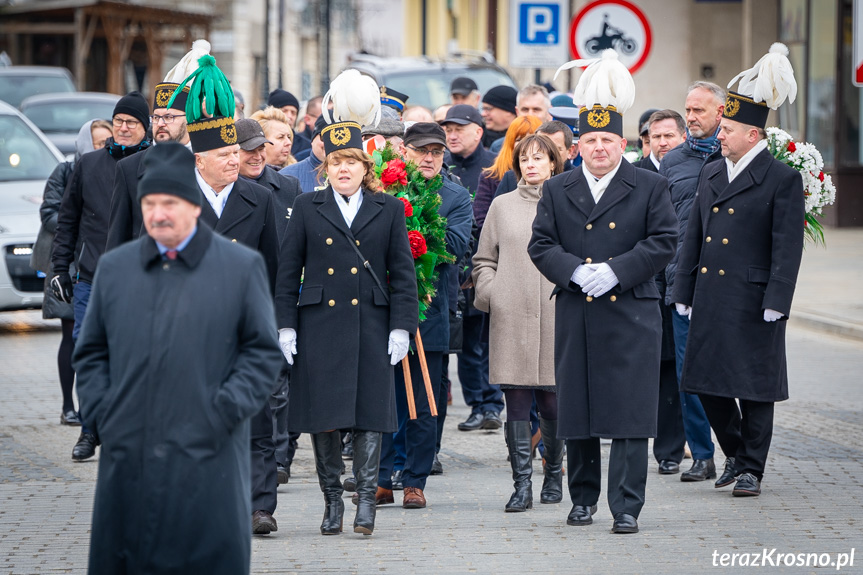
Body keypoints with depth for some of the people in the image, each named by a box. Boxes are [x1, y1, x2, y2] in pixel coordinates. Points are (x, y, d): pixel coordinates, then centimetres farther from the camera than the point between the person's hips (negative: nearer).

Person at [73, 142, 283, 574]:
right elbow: (90, 352, 19)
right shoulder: (113, 267, 14)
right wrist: (99, 411, 4)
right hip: (127, 456, 3)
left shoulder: (241, 267, 4)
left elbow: (264, 351, 4)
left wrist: (225, 411, -7)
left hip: (208, 458, -3)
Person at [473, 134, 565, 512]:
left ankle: (554, 474, 22)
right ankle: (522, 485, -3)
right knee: (516, 402, -4)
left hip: (556, 317, -1)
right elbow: (483, 261, 17)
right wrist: (488, 291, 0)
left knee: (552, 402, 1)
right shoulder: (502, 207, 14)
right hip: (511, 319, 1)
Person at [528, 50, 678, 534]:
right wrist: (575, 272, -13)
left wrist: (616, 271, -14)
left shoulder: (650, 188, 3)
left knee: (630, 412, -6)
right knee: (576, 409, 7)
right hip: (576, 317, 3)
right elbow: (541, 244, 5)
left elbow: (663, 241, -3)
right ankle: (583, 499, 20)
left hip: (632, 316, -3)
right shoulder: (558, 191, 10)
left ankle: (627, 507, -5)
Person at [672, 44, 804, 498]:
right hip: (710, 298, 6)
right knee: (706, 378, 8)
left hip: (752, 300, -6)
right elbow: (694, 237, 16)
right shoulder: (711, 174, 12)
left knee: (753, 384, 1)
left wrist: (775, 302, -16)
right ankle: (735, 452, 27)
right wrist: (684, 292, 12)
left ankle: (751, 469, 11)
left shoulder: (782, 179, -7)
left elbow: (788, 246, -11)